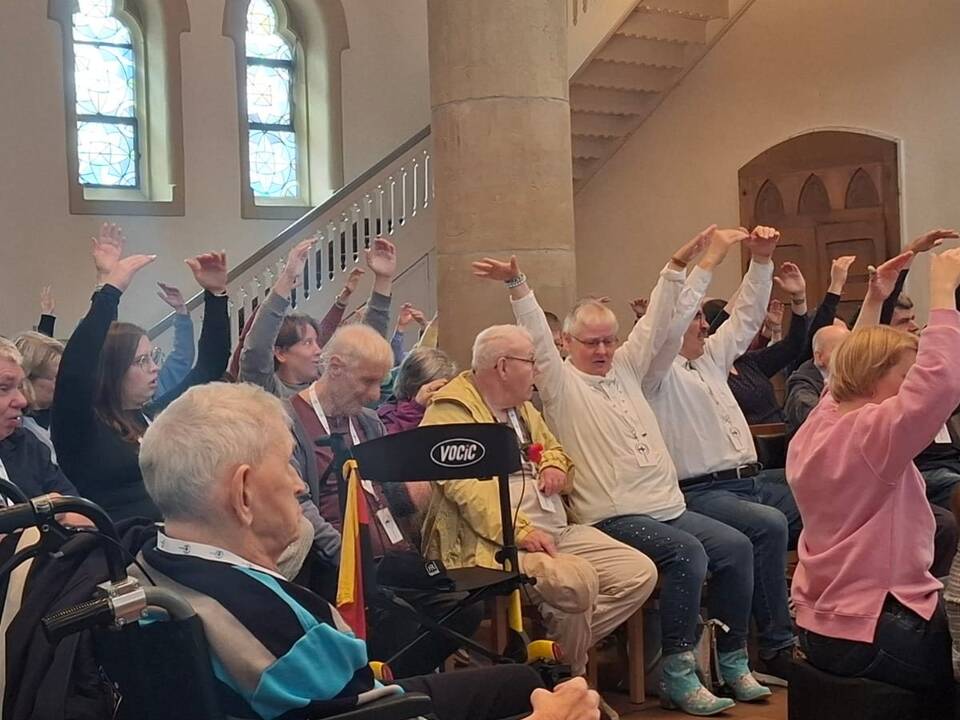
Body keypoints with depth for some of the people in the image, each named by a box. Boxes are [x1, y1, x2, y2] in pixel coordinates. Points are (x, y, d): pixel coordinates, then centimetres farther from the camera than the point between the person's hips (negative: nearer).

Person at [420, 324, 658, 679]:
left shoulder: (522, 407, 20)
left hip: (559, 532, 9)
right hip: (497, 542, -9)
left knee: (640, 573, -5)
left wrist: (555, 466, 10)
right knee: (576, 579, -32)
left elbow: (552, 447, 36)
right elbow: (466, 485, -20)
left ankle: (562, 647, 3)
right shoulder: (451, 410, -8)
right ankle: (566, 677, -5)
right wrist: (520, 531, -28)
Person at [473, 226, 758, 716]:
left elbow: (655, 322, 15)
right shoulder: (560, 381, 0)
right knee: (686, 552, -28)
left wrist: (679, 264, 10)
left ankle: (730, 658, 7)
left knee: (736, 547, -6)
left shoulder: (625, 366, 17)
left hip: (669, 507, 7)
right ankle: (677, 675, -19)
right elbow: (536, 336, -14)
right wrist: (517, 285, -26)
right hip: (613, 518, -7)